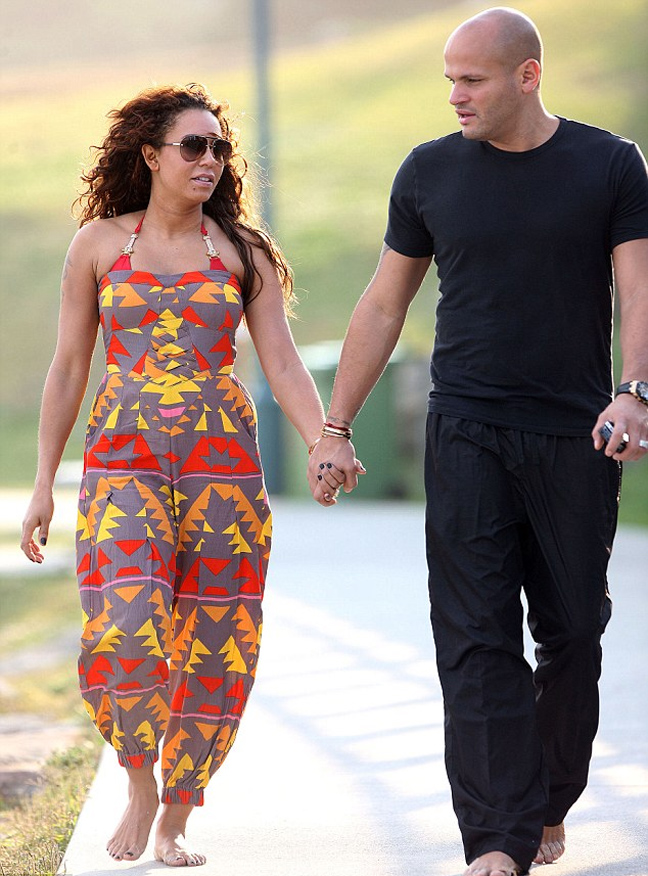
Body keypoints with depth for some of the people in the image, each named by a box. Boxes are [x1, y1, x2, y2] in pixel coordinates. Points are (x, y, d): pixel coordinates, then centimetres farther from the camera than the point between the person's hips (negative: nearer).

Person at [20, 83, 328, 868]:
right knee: (125, 629, -20)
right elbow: (67, 369, 8)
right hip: (125, 456, -2)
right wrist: (43, 484, 5)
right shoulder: (99, 242, 6)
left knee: (212, 644, 1)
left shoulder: (242, 250, 8)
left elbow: (283, 366, 5)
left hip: (223, 459, 2)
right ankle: (139, 786, 4)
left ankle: (176, 818, 16)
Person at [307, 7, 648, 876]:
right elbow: (383, 307, 12)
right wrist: (335, 428, 10)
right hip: (467, 436, 0)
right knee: (475, 640, -9)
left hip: (576, 442, 0)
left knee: (572, 634, 6)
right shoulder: (430, 172, 7)